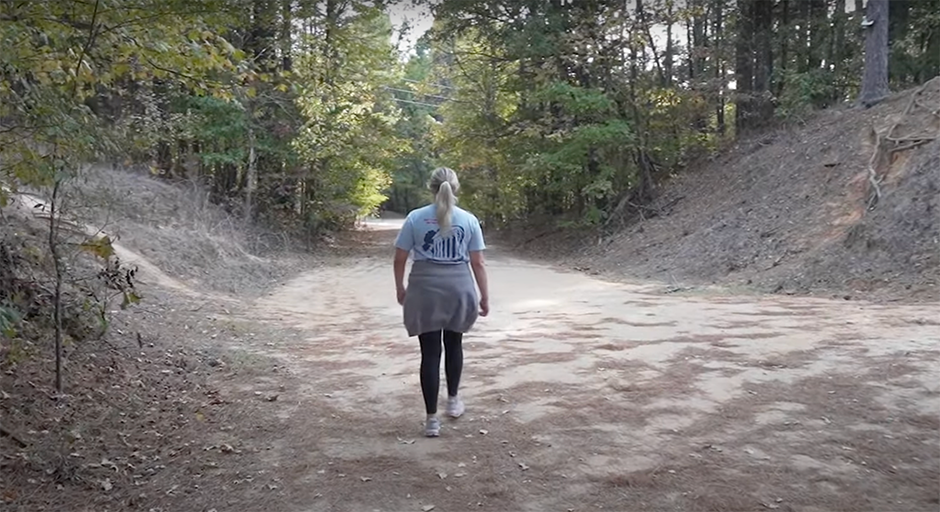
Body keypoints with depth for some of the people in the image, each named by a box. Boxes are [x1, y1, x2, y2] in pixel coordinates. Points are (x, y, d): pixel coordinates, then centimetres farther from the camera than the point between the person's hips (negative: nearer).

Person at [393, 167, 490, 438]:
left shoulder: (415, 218, -1)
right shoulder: (469, 220, 0)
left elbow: (400, 259, 1)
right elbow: (478, 263, -1)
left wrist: (400, 288, 15)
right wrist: (484, 296, 7)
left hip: (425, 291, -1)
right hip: (459, 289, 1)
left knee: (430, 352, 2)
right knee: (453, 344, 22)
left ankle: (432, 419, 3)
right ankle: (453, 400, 36)